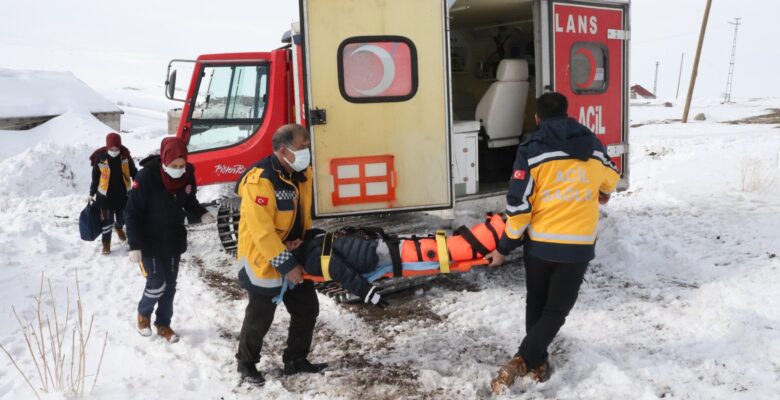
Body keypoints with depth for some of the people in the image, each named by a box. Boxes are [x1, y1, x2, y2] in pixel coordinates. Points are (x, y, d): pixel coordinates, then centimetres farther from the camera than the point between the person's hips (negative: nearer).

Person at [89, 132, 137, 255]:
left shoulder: (125, 156, -9)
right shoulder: (100, 157, -13)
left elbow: (133, 172, 3)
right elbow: (95, 178, -3)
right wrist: (92, 194, 2)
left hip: (123, 194, 2)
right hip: (105, 195, -2)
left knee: (122, 217, 17)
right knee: (107, 220, 5)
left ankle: (119, 227, 52)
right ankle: (106, 243, 21)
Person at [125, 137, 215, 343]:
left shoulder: (188, 175, -9)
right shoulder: (147, 176, -23)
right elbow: (132, 213, -18)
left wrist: (201, 214, -14)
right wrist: (134, 245, -21)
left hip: (174, 241, 5)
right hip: (150, 242, -4)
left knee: (170, 286, 12)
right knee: (157, 284, -3)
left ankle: (163, 324, 30)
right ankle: (144, 314, 28)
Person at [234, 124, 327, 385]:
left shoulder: (302, 173, -1)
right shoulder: (260, 181, -27)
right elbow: (262, 231, -28)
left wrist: (302, 236, -6)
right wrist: (286, 264, -25)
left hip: (294, 256, 8)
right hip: (263, 260, -8)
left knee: (307, 309, 13)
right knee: (260, 317, 7)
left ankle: (295, 361, 30)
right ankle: (246, 364, 31)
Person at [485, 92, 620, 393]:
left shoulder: (531, 151, -9)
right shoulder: (593, 145, 3)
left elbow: (518, 204, -12)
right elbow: (611, 177, 24)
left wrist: (505, 247, -1)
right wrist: (602, 193, 48)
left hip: (539, 243, -1)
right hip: (579, 245, 1)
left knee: (537, 305, 19)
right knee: (557, 309, 8)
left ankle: (537, 364, 29)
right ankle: (521, 361, -8)